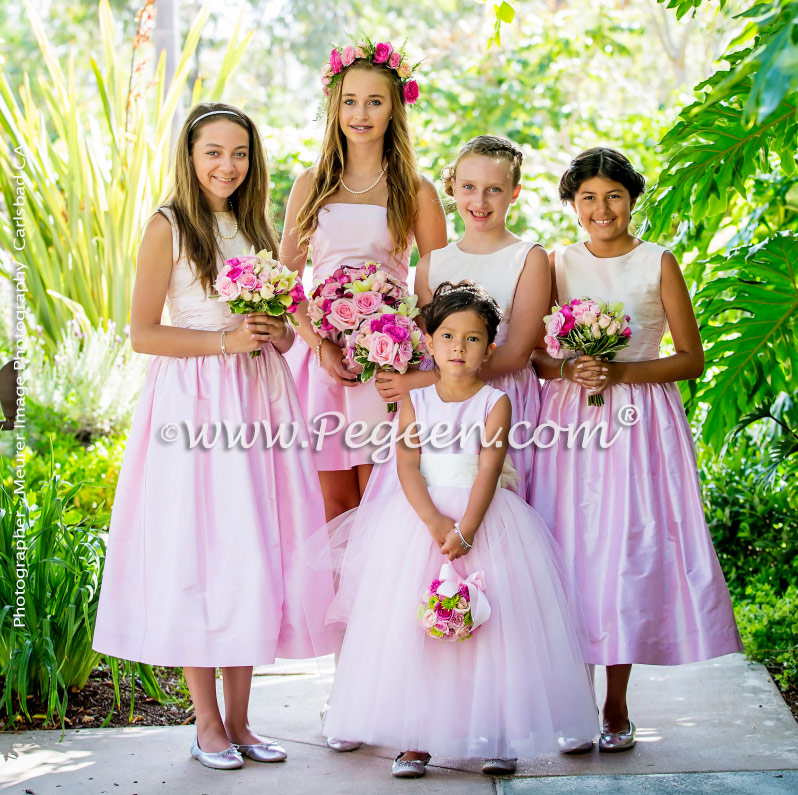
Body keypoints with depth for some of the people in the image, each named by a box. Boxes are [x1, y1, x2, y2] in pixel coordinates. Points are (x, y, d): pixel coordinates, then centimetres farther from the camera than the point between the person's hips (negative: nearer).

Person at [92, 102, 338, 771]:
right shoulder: (168, 227, -3)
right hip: (195, 405, -5)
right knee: (198, 557, -3)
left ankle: (239, 720, 14)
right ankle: (207, 724, 8)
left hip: (260, 400, 6)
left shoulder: (257, 228, 15)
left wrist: (279, 332, 0)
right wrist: (226, 340, -16)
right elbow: (143, 334, -8)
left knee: (256, 556, 5)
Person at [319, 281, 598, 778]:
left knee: (489, 625, -4)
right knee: (412, 626, -3)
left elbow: (488, 470, -11)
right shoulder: (416, 402, 6)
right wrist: (434, 520, -22)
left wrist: (466, 528, -24)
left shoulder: (495, 403, 0)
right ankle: (415, 738, 2)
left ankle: (498, 735, 4)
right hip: (422, 517, 2)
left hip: (485, 520, -2)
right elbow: (407, 466, -6)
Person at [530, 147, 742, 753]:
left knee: (630, 553, -4)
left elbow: (692, 359, 0)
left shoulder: (658, 264, 1)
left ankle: (617, 706, 7)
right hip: (569, 422, 2)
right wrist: (569, 368, -11)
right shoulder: (557, 264, 8)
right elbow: (534, 355, 10)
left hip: (640, 423, -2)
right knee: (572, 550, -2)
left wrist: (620, 372, -13)